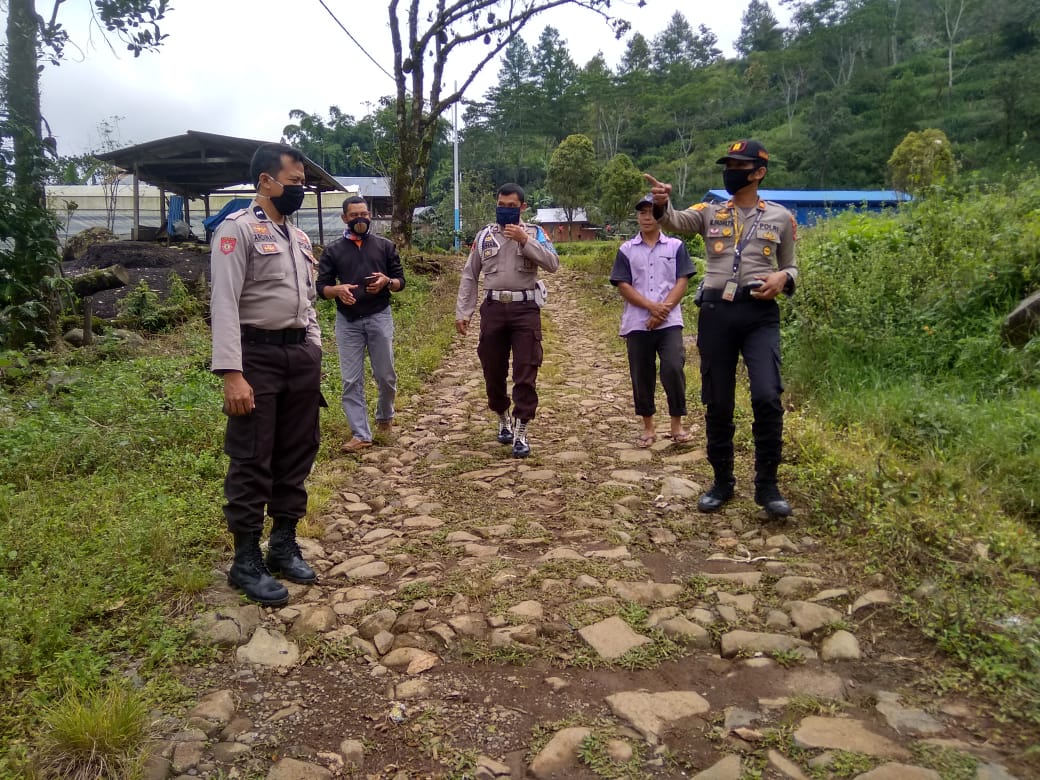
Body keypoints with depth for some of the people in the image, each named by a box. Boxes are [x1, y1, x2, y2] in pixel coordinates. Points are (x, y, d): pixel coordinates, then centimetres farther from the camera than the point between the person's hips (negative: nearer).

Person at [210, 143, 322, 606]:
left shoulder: (299, 237, 16)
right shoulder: (238, 229, -9)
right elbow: (225, 305, -16)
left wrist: (313, 354, 13)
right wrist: (232, 374, -24)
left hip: (301, 353, 8)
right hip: (258, 355, -8)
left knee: (297, 455, 13)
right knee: (252, 462, 0)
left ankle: (284, 546, 28)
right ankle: (246, 561, 13)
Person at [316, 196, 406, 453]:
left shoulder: (385, 246, 7)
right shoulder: (333, 250, 7)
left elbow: (400, 282, 9)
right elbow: (321, 287, 6)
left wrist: (387, 281, -13)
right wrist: (337, 290, -16)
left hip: (379, 317, 0)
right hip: (347, 321, 0)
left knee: (386, 376, 6)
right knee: (351, 381, 0)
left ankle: (385, 416, 33)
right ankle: (361, 434, 7)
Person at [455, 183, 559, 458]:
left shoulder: (534, 233, 3)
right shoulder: (484, 235, 9)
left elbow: (553, 264, -12)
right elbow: (469, 276, 11)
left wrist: (524, 240, -16)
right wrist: (462, 312, 5)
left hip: (526, 309, -3)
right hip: (493, 309, 3)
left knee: (525, 373, -4)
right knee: (493, 371, 11)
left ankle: (520, 432, 2)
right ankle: (503, 420, 33)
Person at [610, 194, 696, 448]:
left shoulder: (676, 246, 7)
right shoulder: (626, 250, 8)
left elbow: (682, 282, 2)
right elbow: (623, 286, 1)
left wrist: (663, 309, -11)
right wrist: (651, 307, -11)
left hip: (669, 322, -1)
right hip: (637, 323, 1)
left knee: (673, 369, -13)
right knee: (642, 377, 6)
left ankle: (677, 425, 2)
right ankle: (648, 428, 18)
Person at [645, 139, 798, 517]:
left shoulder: (780, 217, 9)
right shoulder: (710, 212, 9)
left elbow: (790, 266, 18)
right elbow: (675, 220, -11)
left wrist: (783, 278, -6)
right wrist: (661, 203, -34)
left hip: (760, 314, -1)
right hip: (716, 313, 1)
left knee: (767, 397, -15)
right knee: (717, 403, 7)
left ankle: (766, 485, 2)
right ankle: (723, 481, 23)